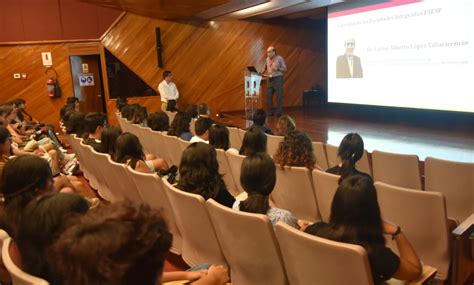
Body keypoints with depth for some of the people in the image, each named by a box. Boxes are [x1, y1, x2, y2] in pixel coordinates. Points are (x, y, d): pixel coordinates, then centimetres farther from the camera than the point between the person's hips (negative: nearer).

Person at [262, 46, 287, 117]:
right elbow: (265, 68, 19)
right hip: (270, 79, 6)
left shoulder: (279, 58, -4)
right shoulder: (267, 59, 12)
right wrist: (262, 73, 0)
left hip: (278, 78, -6)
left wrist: (277, 69, -20)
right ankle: (270, 112, 13)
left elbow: (285, 69, -5)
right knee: (268, 95, 4)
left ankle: (279, 112, 3)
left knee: (279, 96, -4)